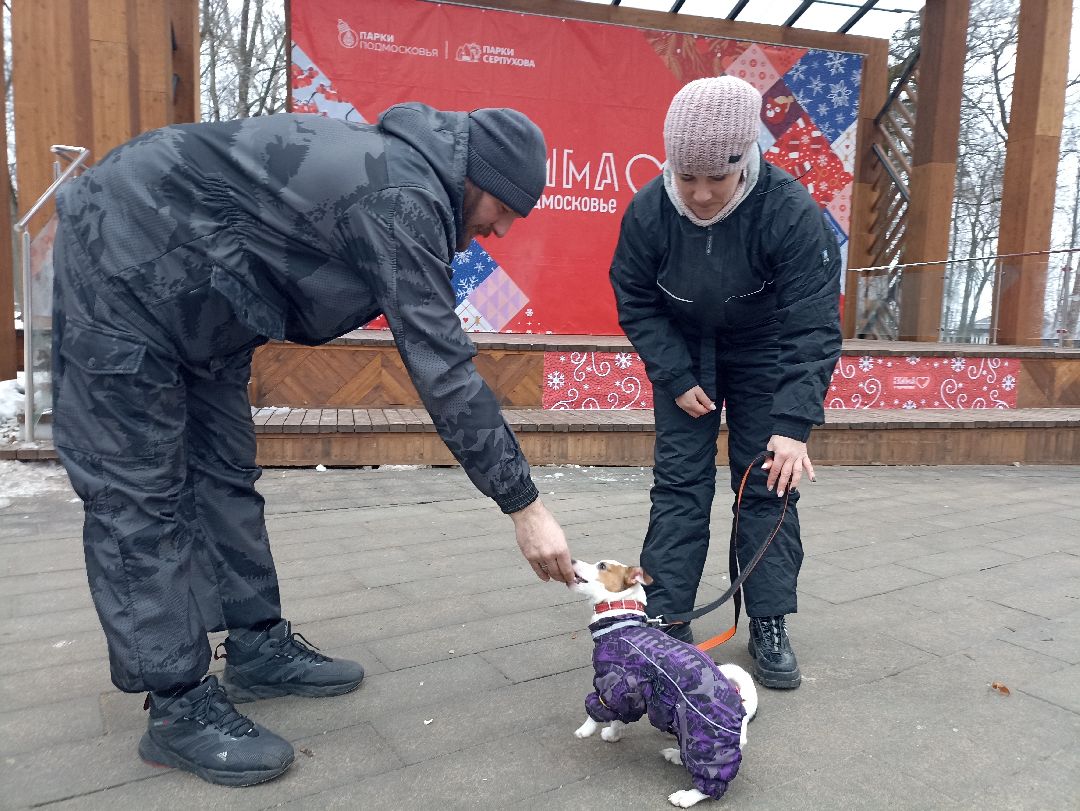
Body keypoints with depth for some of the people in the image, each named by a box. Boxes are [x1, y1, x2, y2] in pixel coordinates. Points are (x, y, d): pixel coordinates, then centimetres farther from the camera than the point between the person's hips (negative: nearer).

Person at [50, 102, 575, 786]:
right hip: (124, 265, -10)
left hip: (194, 290, 10)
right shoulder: (404, 199, -27)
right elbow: (444, 370, -29)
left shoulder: (401, 168, 4)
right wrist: (525, 505, -24)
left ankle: (258, 648, 21)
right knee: (139, 496, -6)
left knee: (222, 471, 10)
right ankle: (179, 706, 2)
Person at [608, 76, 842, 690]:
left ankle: (770, 626, 11)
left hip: (763, 351, -1)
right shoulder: (649, 210, -22)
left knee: (768, 481, -1)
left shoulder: (792, 212, -29)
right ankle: (666, 620, 6)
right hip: (684, 350, 1)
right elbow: (636, 303, -8)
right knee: (679, 481, -2)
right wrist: (676, 379, -14)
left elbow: (813, 328, -28)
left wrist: (794, 425, -34)